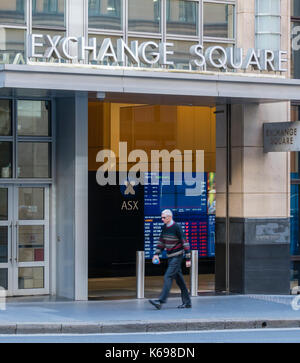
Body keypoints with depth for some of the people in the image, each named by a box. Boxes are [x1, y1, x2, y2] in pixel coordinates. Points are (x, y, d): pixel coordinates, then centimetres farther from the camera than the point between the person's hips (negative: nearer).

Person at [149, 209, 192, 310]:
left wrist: (188, 259, -16)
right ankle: (187, 302, 15)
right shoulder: (164, 227, 7)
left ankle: (161, 301, -22)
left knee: (168, 277, -16)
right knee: (179, 279, 10)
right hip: (170, 257, 8)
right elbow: (161, 241, 17)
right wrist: (156, 254, 6)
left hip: (177, 257, -8)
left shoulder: (177, 228, -15)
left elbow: (185, 243, -15)